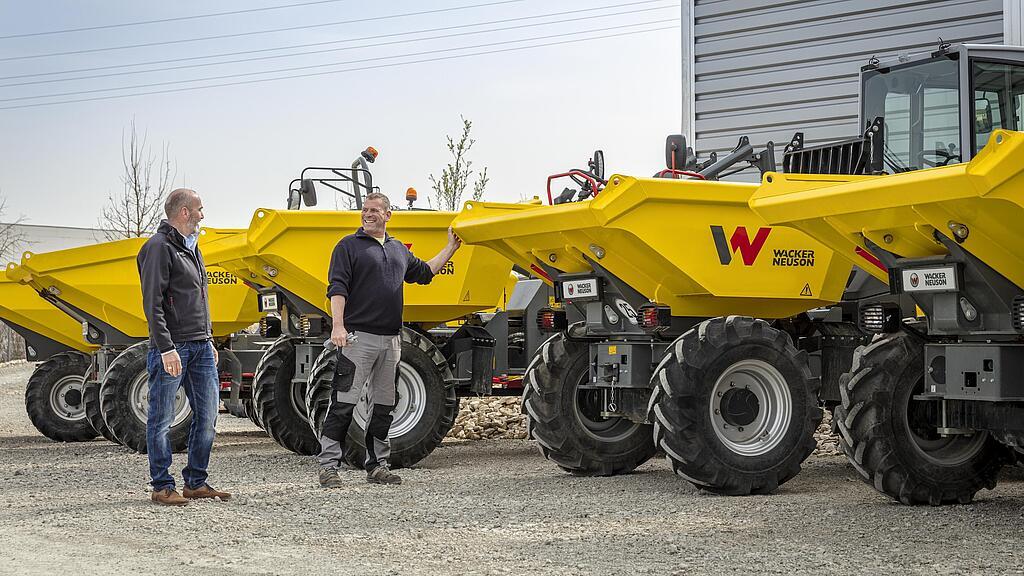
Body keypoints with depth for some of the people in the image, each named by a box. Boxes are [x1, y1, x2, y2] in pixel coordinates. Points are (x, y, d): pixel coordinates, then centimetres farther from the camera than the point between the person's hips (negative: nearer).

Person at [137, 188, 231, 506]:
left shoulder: (191, 247, 18)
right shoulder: (159, 247, -10)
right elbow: (153, 304, -17)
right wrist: (166, 348, -22)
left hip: (200, 346, 9)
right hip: (172, 346, -9)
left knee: (207, 414, 8)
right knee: (162, 418, 0)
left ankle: (196, 482, 17)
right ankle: (162, 487, 5)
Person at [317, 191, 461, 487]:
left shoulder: (399, 250, 18)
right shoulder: (349, 246, 0)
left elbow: (425, 272, 33)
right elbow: (337, 288, -8)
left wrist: (451, 247, 31)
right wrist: (338, 325, -20)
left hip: (391, 340, 6)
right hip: (358, 337, -6)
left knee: (384, 406, 10)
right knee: (343, 402, -8)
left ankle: (377, 465, 17)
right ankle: (328, 465, -5)